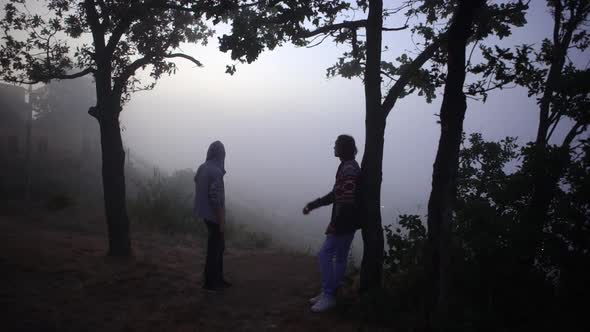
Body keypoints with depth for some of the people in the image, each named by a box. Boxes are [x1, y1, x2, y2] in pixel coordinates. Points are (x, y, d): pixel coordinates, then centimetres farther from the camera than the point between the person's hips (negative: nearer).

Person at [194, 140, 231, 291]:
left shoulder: (202, 168, 7)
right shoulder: (216, 171, -20)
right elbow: (215, 197, -23)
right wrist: (222, 220, -19)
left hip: (206, 214, 9)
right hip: (214, 215, -9)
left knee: (219, 246, 18)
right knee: (214, 248, 2)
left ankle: (218, 278, 26)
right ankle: (210, 282, 11)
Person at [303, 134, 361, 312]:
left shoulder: (349, 169, -17)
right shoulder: (346, 167, 15)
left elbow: (347, 200, -25)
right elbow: (335, 195, 21)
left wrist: (334, 223, -22)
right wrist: (312, 205, 21)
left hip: (345, 222, -10)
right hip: (345, 222, 10)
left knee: (325, 254, -8)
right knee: (340, 257, 13)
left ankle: (328, 296, -4)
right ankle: (329, 293, 20)